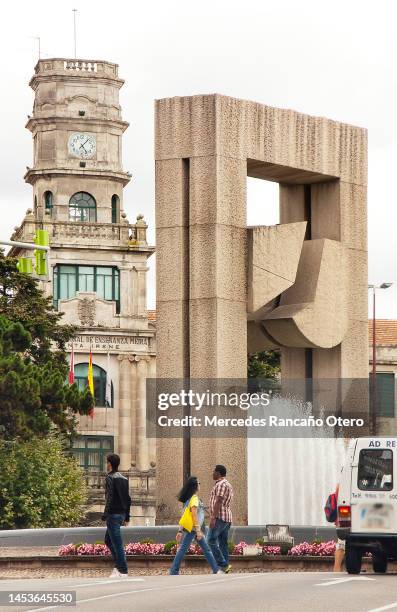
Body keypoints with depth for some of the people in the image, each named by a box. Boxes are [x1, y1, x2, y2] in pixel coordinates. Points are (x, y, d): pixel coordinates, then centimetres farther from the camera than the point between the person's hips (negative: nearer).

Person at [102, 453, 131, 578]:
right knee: (108, 540, 19)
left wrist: (105, 515, -18)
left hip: (113, 514, -8)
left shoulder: (110, 478, -11)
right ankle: (118, 567, 14)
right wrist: (127, 517, 20)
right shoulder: (124, 479, 14)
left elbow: (109, 498, -19)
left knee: (117, 544, -6)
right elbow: (128, 499, 16)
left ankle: (123, 571, -6)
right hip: (122, 514, 8)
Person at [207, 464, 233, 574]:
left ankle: (223, 565, -18)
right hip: (227, 518, 10)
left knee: (211, 541, -12)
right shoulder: (228, 485, 23)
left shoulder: (221, 484, -10)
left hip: (219, 517, -10)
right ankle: (225, 567, 3)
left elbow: (218, 501, -19)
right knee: (223, 543, 7)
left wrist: (213, 517, -24)